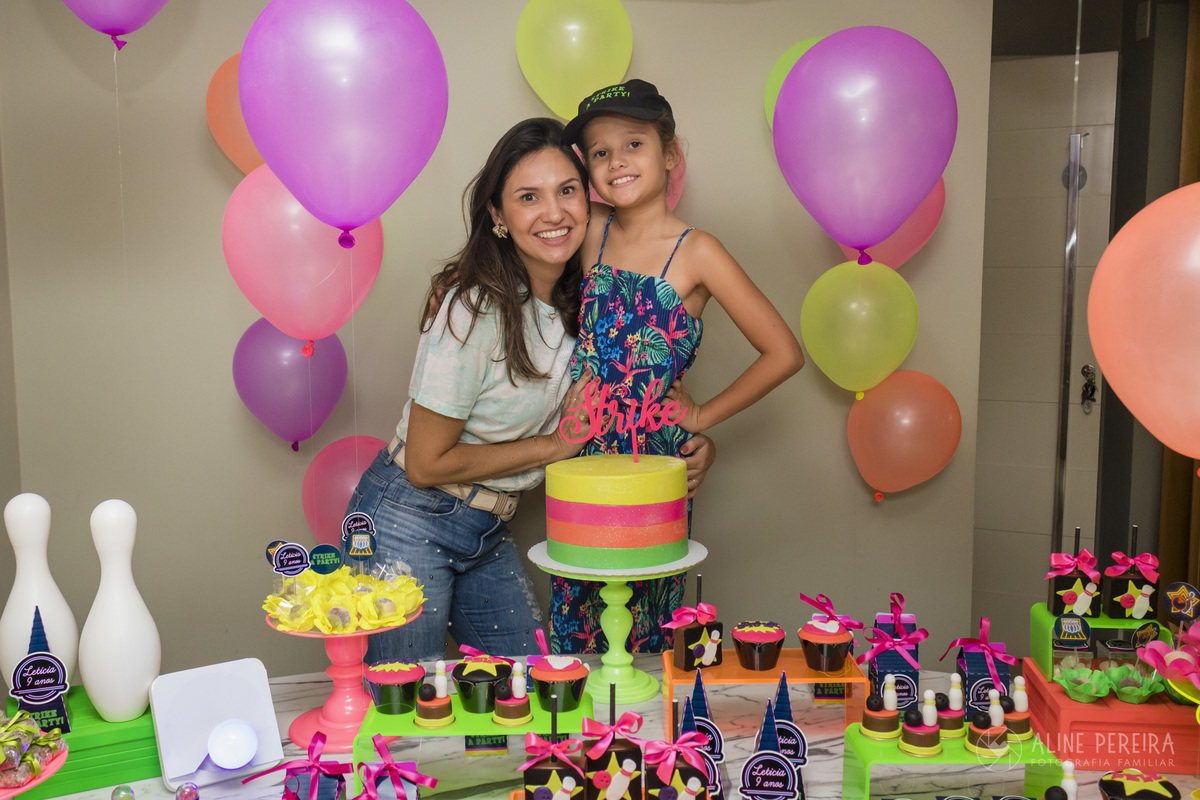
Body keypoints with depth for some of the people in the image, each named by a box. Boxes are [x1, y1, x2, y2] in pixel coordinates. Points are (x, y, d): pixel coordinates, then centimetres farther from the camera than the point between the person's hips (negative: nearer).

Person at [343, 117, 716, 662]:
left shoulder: (580, 300, -3)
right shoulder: (472, 310, -24)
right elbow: (426, 464, -20)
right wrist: (552, 445, -13)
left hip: (488, 534, 7)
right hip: (408, 529, -6)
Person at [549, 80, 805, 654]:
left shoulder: (695, 252, -7)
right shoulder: (590, 236, 3)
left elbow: (784, 353, -7)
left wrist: (702, 416, -3)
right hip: (581, 459, 4)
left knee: (643, 637, 7)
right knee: (574, 629, 12)